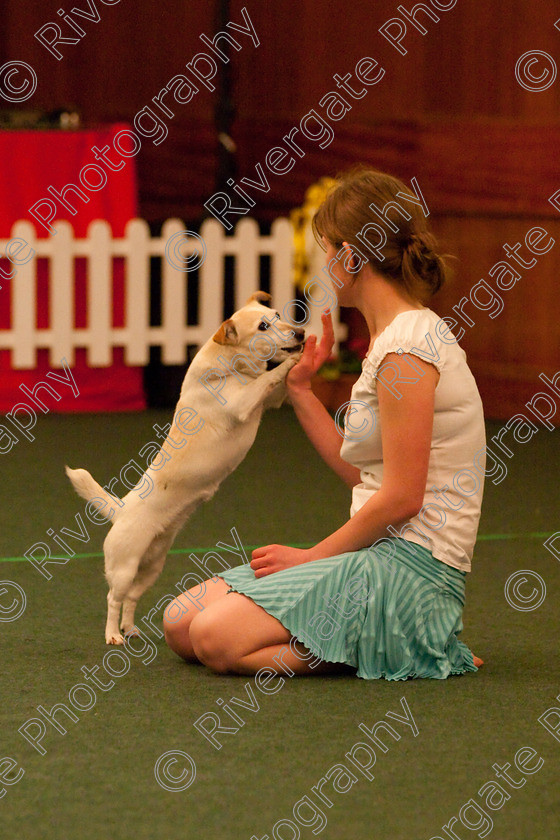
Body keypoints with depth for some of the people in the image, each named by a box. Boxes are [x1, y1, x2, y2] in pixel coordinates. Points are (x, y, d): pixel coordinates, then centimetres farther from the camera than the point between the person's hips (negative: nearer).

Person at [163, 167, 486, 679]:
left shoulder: (406, 347, -16)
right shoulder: (400, 337, 15)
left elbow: (401, 498, -19)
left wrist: (313, 556, -9)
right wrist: (300, 388, 17)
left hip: (411, 566, -10)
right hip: (379, 552, 10)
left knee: (215, 639, -21)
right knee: (181, 623, 4)